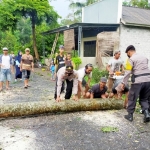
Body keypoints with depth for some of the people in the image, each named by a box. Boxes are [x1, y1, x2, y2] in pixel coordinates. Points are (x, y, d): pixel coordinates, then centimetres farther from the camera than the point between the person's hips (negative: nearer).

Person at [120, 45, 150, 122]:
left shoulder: (131, 59, -2)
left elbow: (128, 72, -7)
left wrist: (123, 83, -1)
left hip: (138, 81, -6)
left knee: (132, 99, 9)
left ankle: (130, 115, 17)